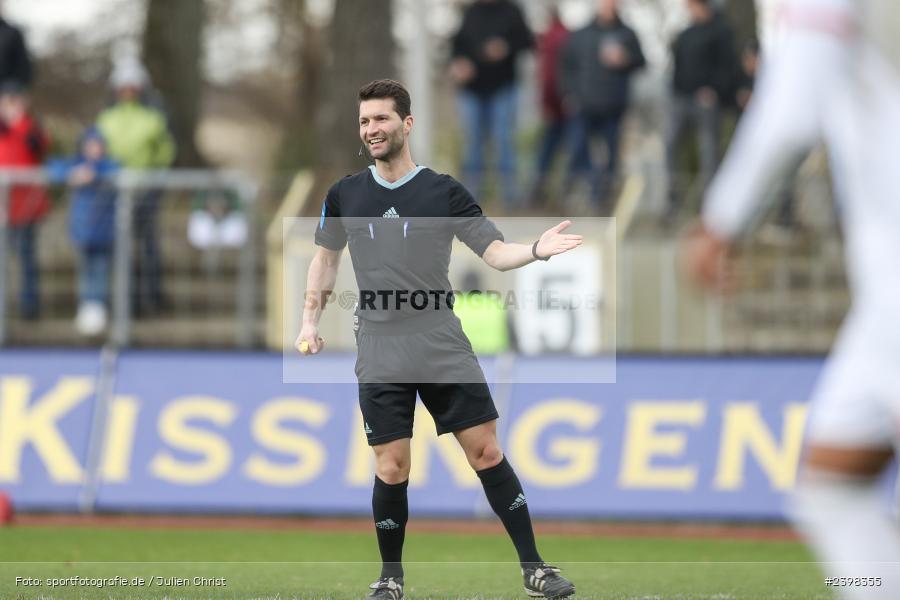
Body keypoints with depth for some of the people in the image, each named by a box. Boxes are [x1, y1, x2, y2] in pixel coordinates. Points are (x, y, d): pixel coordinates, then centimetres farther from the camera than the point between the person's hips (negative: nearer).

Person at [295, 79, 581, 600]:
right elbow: (326, 257, 22)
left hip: (443, 344, -1)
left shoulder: (445, 192, 0)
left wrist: (536, 250, -22)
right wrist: (310, 322, 15)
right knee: (392, 469, -2)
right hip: (380, 355, 1)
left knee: (486, 450, -3)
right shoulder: (344, 196, 7)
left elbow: (495, 252, -3)